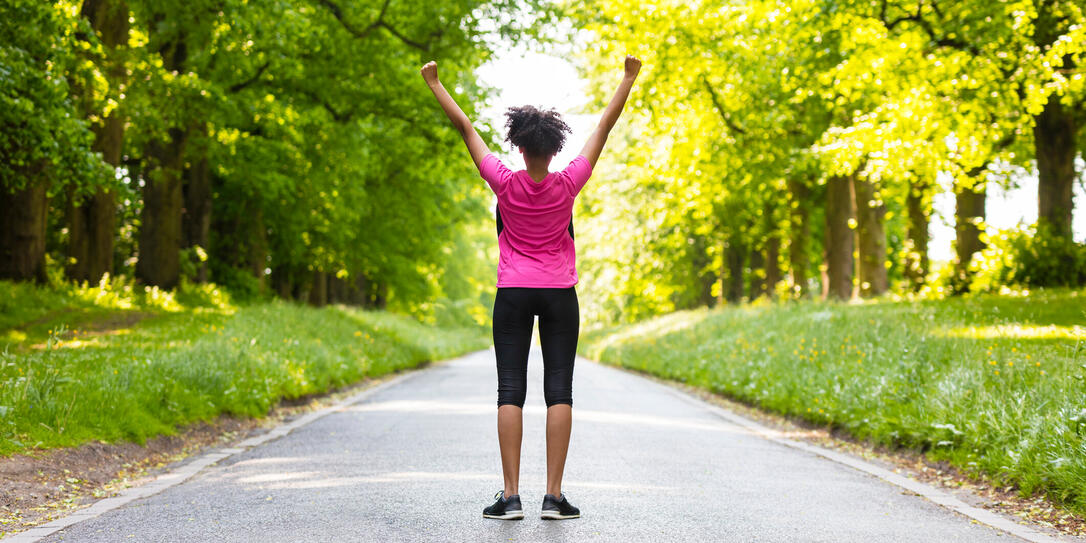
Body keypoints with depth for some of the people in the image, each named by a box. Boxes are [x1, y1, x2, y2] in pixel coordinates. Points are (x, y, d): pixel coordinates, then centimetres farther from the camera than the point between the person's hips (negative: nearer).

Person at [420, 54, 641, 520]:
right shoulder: (568, 184, -8)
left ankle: (511, 495, -8)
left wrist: (435, 85, 8)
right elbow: (604, 127, 0)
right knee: (559, 389, -1)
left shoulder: (505, 184, -10)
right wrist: (629, 79, 8)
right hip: (560, 294, 0)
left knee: (510, 390, -2)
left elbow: (465, 128, -1)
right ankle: (554, 495, -6)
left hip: (513, 294, 0)